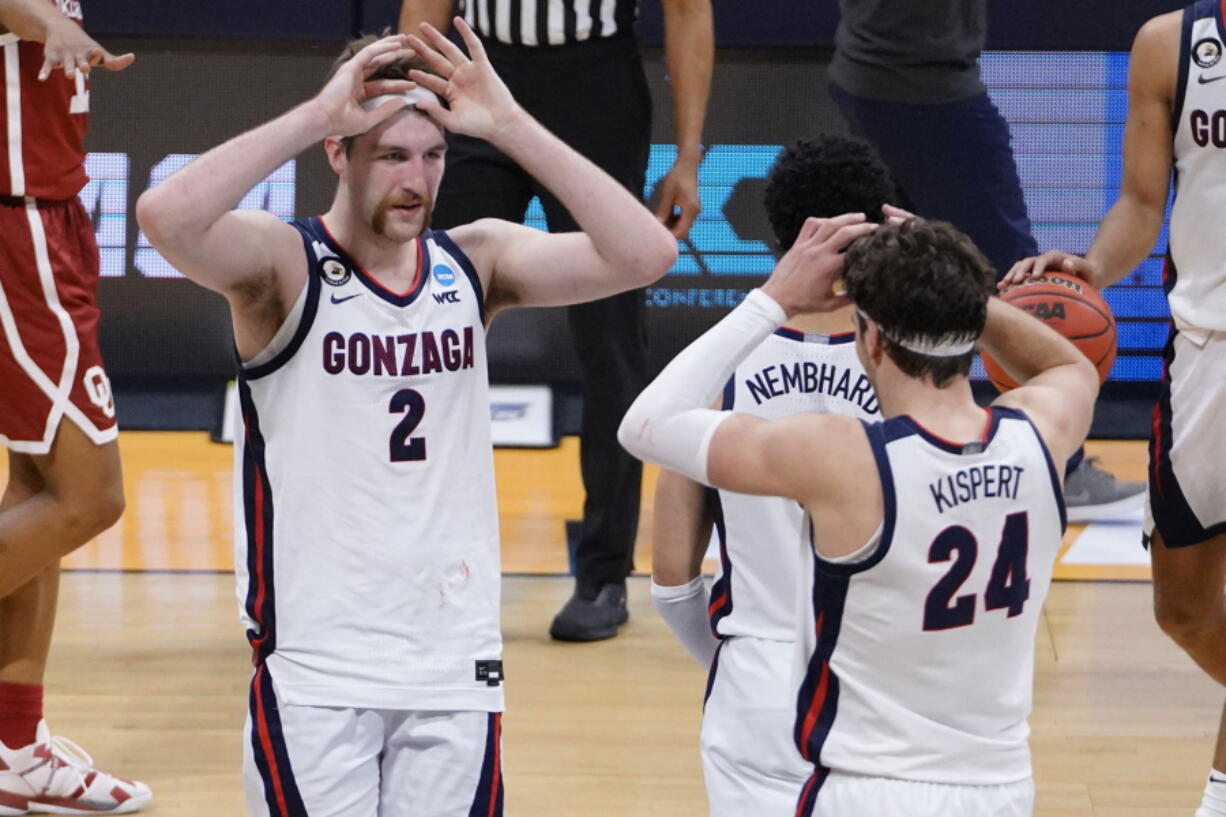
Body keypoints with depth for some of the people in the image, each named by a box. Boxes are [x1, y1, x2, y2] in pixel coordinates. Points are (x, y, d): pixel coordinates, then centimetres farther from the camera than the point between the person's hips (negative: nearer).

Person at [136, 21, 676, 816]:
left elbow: (644, 253, -8)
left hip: (457, 665, 4)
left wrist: (509, 125, -12)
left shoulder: (475, 263, 5)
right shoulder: (285, 265, -6)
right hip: (315, 674, -4)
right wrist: (318, 114, -23)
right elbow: (167, 216, -27)